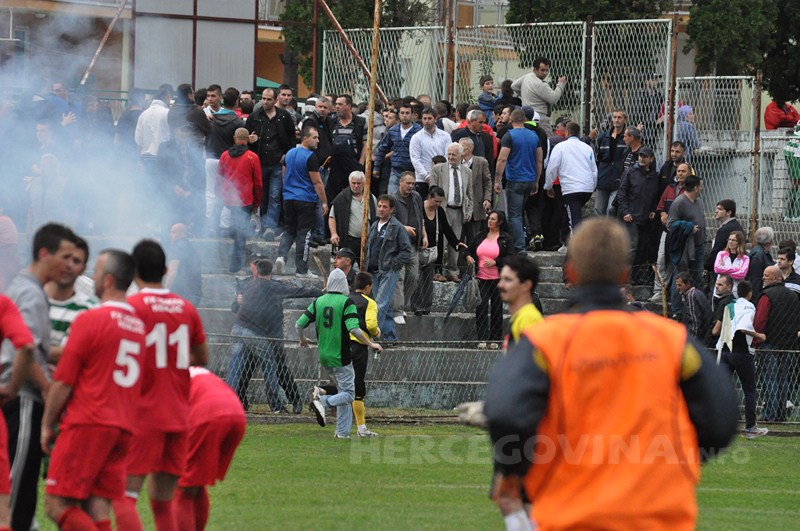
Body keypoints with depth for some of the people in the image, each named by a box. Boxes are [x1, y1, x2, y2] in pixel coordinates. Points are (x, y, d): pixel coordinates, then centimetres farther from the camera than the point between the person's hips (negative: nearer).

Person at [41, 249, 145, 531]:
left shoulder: (90, 320, -8)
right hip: (123, 427, 7)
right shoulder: (138, 324, 14)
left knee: (57, 505, -7)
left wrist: (47, 424, 3)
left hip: (87, 424, -7)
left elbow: (63, 381, -7)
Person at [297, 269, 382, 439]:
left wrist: (303, 340, 25)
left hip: (323, 357, 6)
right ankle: (322, 402, -27)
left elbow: (299, 324, 5)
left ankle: (343, 431, 6)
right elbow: (354, 329, -21)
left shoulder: (318, 302, 5)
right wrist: (371, 344, -11)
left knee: (344, 393, 15)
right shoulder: (346, 302, -10)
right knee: (348, 394, -1)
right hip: (340, 356, -6)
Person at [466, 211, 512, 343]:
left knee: (496, 309, 6)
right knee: (481, 309, -7)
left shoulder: (506, 238, -1)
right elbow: (470, 250, 22)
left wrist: (495, 262, -18)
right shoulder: (481, 237, 11)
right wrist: (468, 257, 0)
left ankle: (496, 338, 17)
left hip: (497, 279, -2)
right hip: (481, 278, 2)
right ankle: (482, 338, -8)